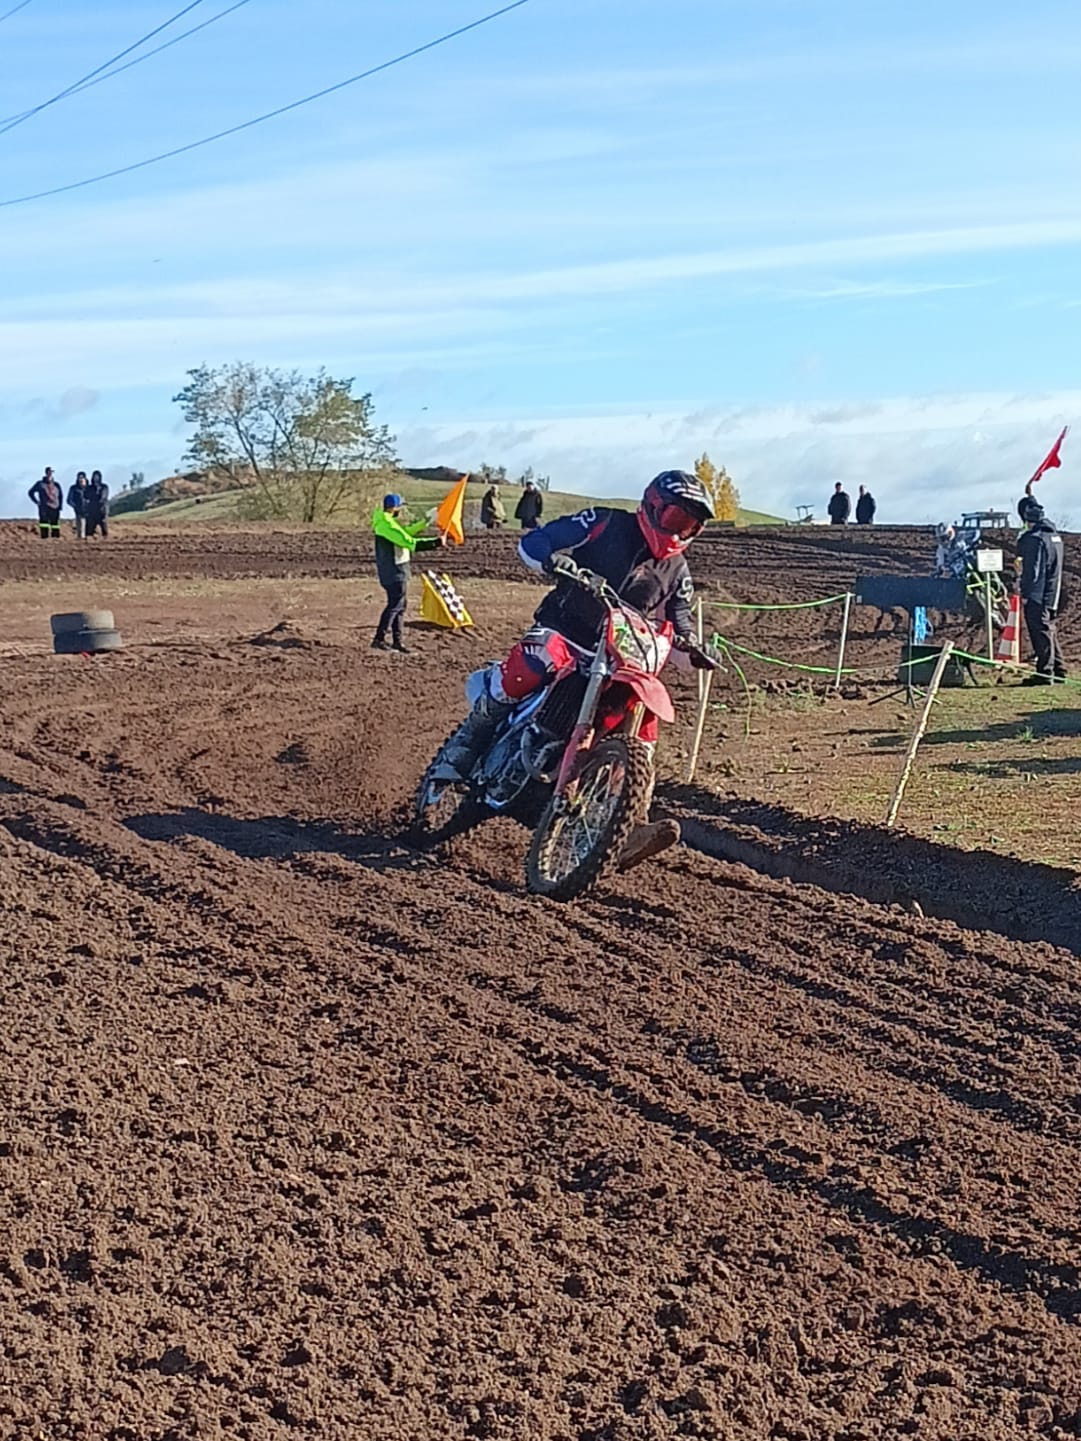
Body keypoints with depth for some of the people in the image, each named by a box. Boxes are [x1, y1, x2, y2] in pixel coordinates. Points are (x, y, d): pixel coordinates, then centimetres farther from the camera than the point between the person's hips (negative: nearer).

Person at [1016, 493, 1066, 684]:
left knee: (1041, 632, -8)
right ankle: (1058, 670, 20)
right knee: (1049, 631, 17)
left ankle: (1044, 673, -8)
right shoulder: (1054, 535, 14)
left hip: (1037, 596, -9)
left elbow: (1031, 569, -18)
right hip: (1052, 595, 9)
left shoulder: (1033, 538, -16)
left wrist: (1025, 593, -13)